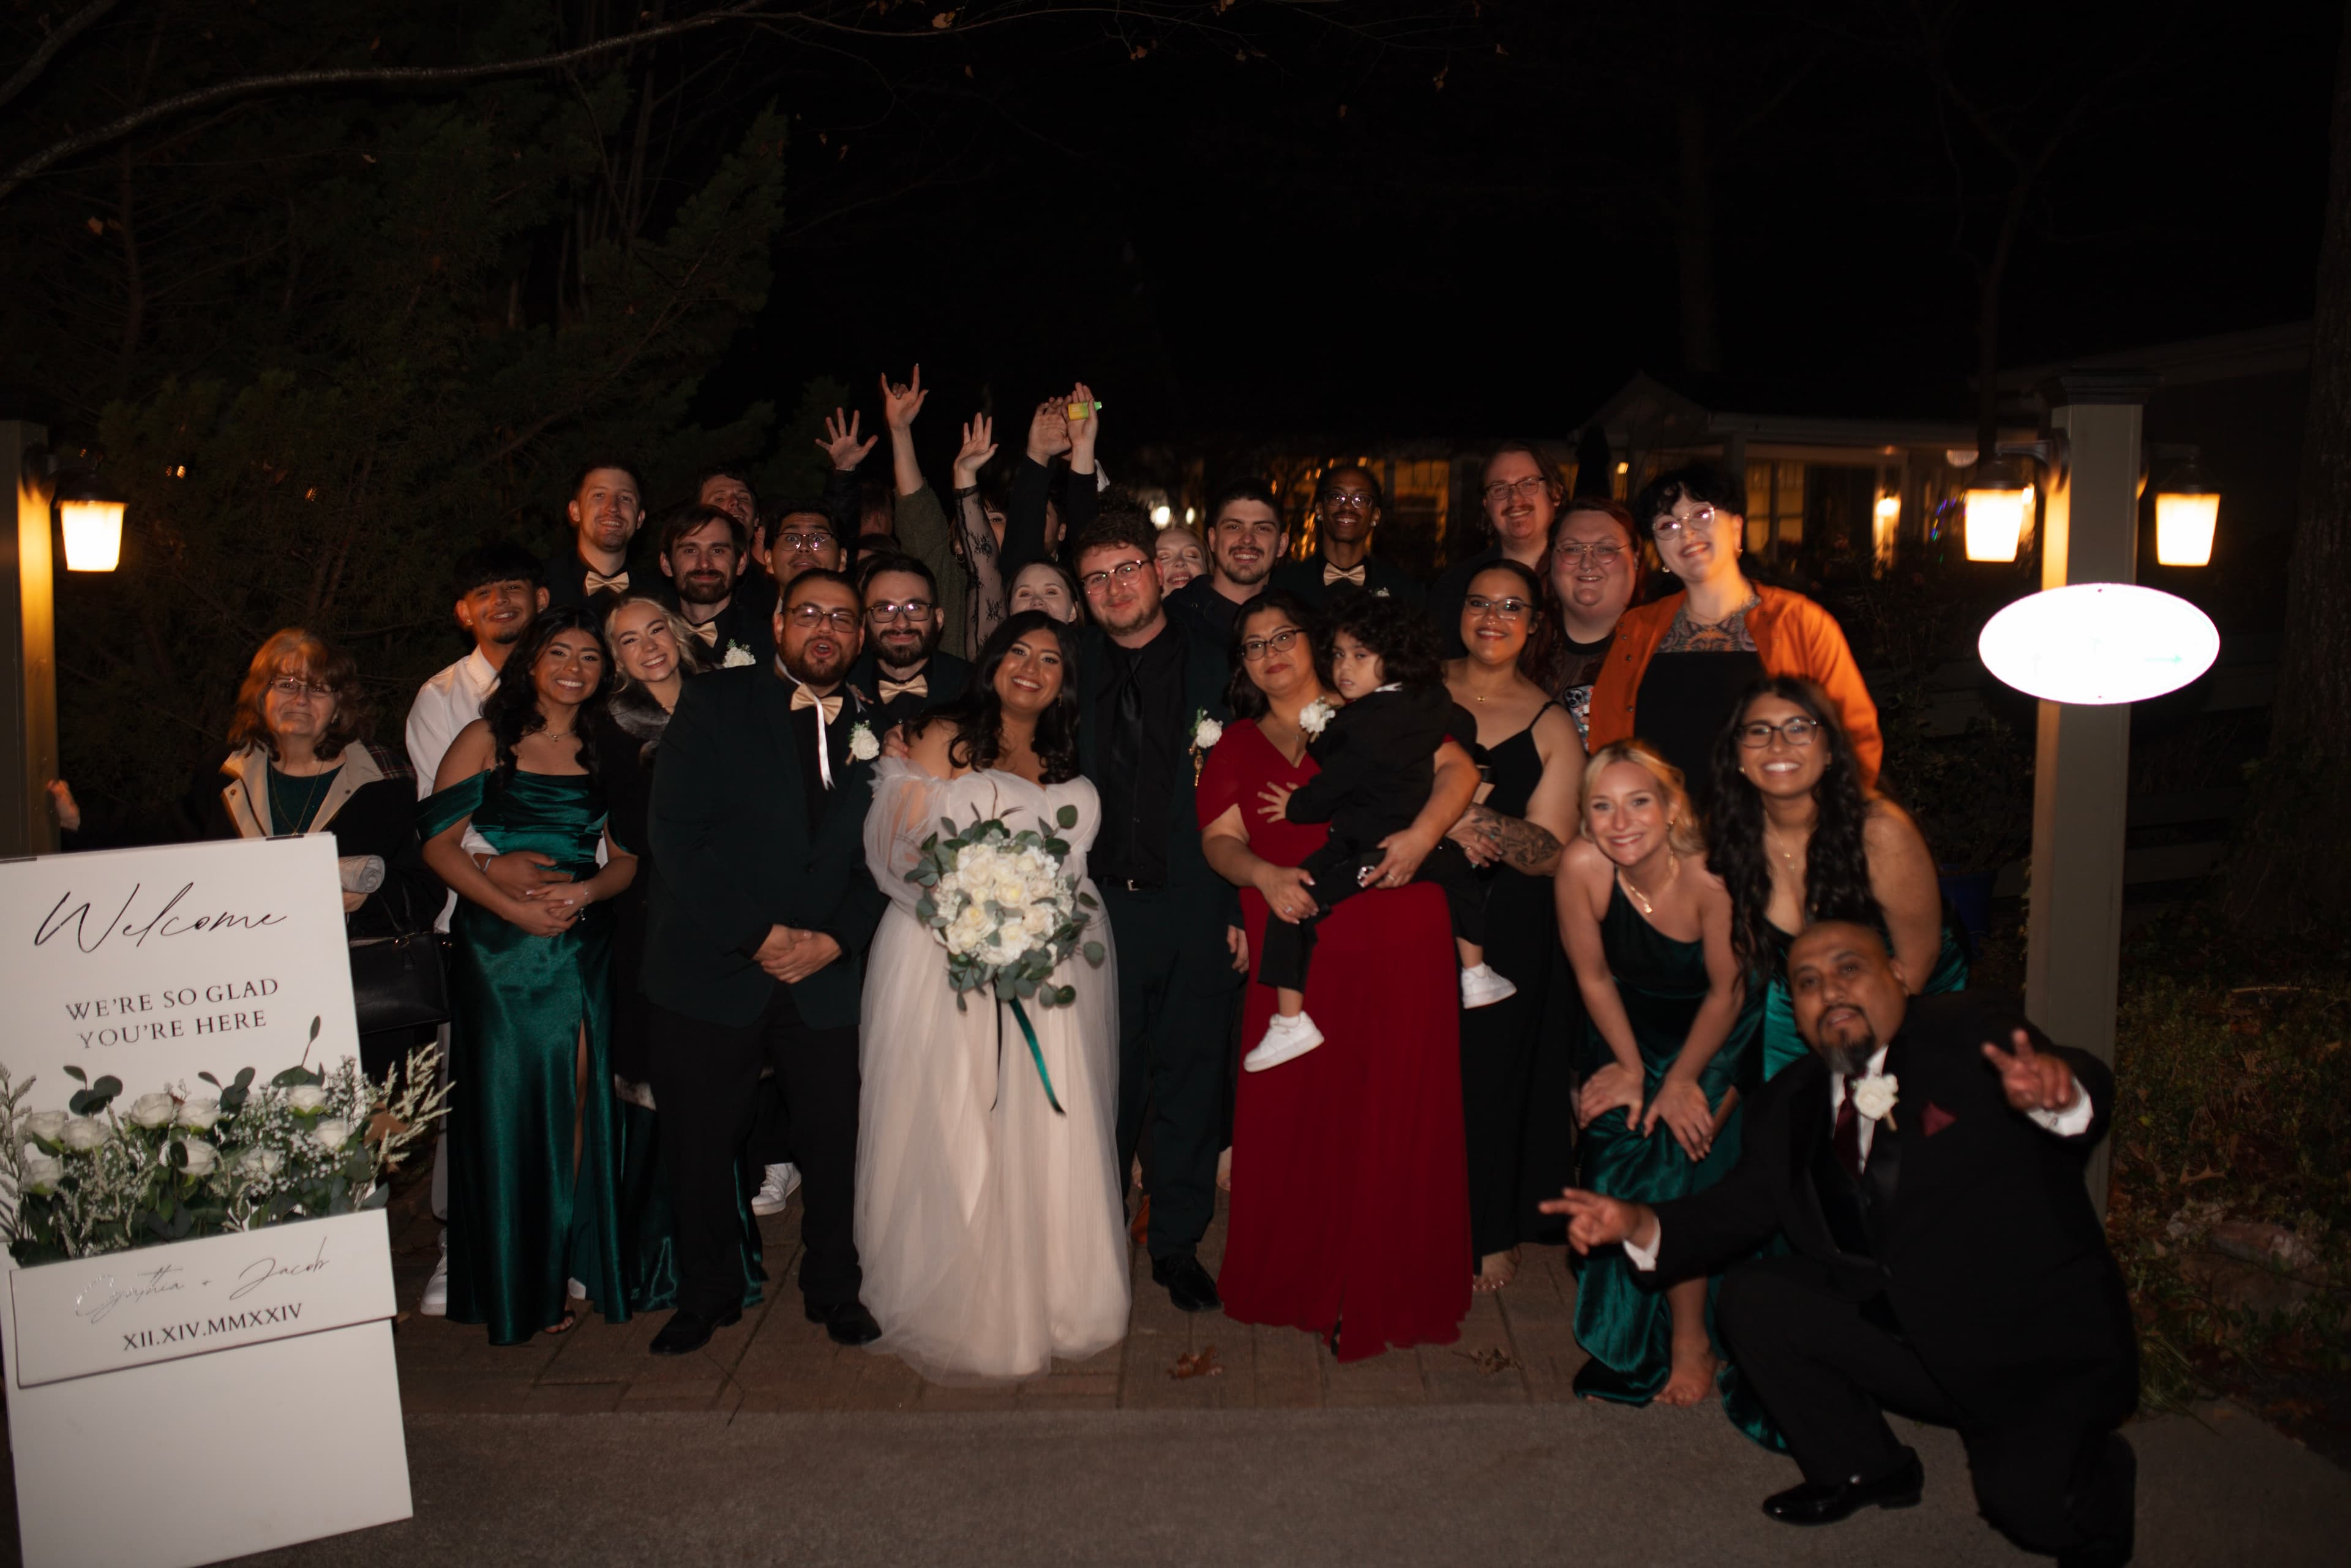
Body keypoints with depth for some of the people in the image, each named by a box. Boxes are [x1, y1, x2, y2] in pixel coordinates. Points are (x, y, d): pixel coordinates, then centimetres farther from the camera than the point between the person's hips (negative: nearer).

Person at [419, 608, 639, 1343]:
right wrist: (515, 908, -15)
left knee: (576, 1103, 0)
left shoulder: (605, 753, 12)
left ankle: (564, 1266, 13)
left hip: (584, 946, 2)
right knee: (507, 1108, 0)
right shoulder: (486, 741, 3)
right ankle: (513, 1286, 12)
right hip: (498, 947, -2)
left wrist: (587, 890, -12)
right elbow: (440, 845, -4)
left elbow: (628, 856, 9)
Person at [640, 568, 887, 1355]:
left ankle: (834, 1289, 27)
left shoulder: (877, 728, 8)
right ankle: (707, 1294, 29)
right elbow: (674, 835, -8)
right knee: (700, 1144, 7)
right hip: (712, 967, -1)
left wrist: (836, 939, -7)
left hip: (827, 976, 2)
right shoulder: (714, 702, 0)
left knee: (835, 1143, 4)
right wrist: (757, 935, -13)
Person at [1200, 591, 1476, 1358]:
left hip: (1398, 943, -1)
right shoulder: (1236, 746, 16)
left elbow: (1458, 767, 0)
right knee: (1293, 1113, 3)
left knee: (1395, 1109, 1)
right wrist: (1263, 875, -15)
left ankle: (1388, 1289, 15)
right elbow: (1219, 837, 6)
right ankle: (1299, 1280, 20)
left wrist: (1423, 832, -18)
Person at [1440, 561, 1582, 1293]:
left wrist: (1470, 817, -28)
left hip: (1508, 927, -1)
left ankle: (1494, 1233, 26)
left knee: (1493, 1067, 6)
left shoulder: (1551, 724, -4)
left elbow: (1548, 852, -10)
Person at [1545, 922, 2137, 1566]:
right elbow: (1741, 1206, 3)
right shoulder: (1790, 1105, 5)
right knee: (1751, 1298, -10)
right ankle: (1862, 1468, 13)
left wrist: (2058, 1093, -51)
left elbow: (2089, 1097, -26)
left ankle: (2096, 1470, 15)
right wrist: (1638, 1224, -15)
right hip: (1907, 1335, 5)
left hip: (2043, 1345, -5)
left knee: (2032, 1505, -24)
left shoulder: (1969, 1034, -9)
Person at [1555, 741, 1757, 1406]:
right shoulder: (1582, 866, -25)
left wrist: (1679, 1082, -10)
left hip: (1717, 1037, -2)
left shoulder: (1708, 874, -32)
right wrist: (1633, 1070, -5)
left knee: (1675, 1164, -14)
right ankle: (1629, 1339, 18)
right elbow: (1594, 977, -10)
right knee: (1615, 1161, -7)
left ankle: (1690, 1340, 7)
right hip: (1631, 1031, 3)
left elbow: (1726, 992, -17)